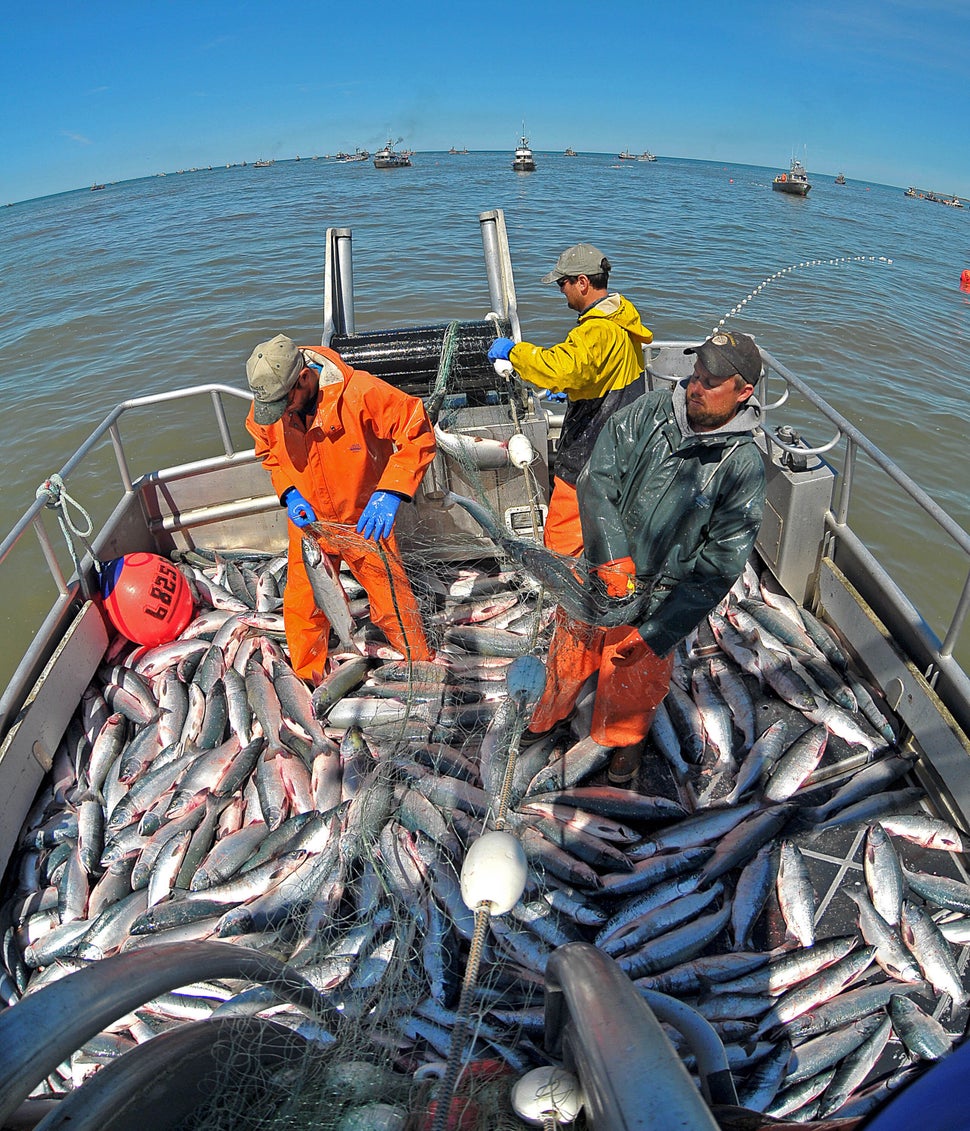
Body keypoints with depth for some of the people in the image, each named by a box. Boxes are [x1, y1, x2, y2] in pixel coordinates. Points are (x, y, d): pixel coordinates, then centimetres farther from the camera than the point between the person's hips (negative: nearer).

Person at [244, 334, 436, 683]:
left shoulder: (360, 393, -27)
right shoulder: (265, 407, -11)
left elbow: (418, 434, -22)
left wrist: (390, 492, -30)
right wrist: (289, 493, -9)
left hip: (366, 520, -3)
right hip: (307, 520, 4)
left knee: (391, 602, 4)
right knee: (302, 605, 11)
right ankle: (307, 680, 36)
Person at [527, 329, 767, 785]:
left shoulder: (743, 466, -18)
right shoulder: (651, 411, -11)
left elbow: (721, 564, -17)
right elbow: (597, 477, -12)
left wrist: (656, 631, -21)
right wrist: (612, 555, -25)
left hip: (658, 596, -2)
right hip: (598, 572, 3)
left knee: (633, 679, 17)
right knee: (570, 652, 23)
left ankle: (625, 740, 52)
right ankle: (549, 716, 55)